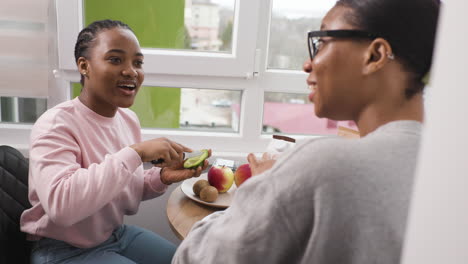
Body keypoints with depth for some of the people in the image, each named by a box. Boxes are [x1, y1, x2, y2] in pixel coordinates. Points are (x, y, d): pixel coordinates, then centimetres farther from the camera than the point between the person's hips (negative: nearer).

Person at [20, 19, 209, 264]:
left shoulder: (129, 119, -2)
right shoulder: (56, 125, -22)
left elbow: (127, 190, 8)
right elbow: (61, 205, -37)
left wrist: (162, 178, -12)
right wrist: (135, 153, -36)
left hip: (118, 234, 7)